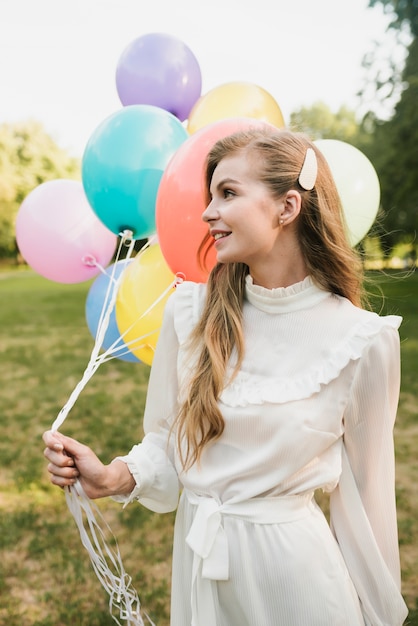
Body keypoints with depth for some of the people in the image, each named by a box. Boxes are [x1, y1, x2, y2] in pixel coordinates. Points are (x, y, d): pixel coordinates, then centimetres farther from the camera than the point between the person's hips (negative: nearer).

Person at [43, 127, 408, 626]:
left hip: (293, 563, -3)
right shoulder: (190, 310, -8)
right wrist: (114, 478, -16)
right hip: (197, 554, 4)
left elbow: (363, 491, -5)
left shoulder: (362, 341, -16)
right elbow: (167, 441, 2)